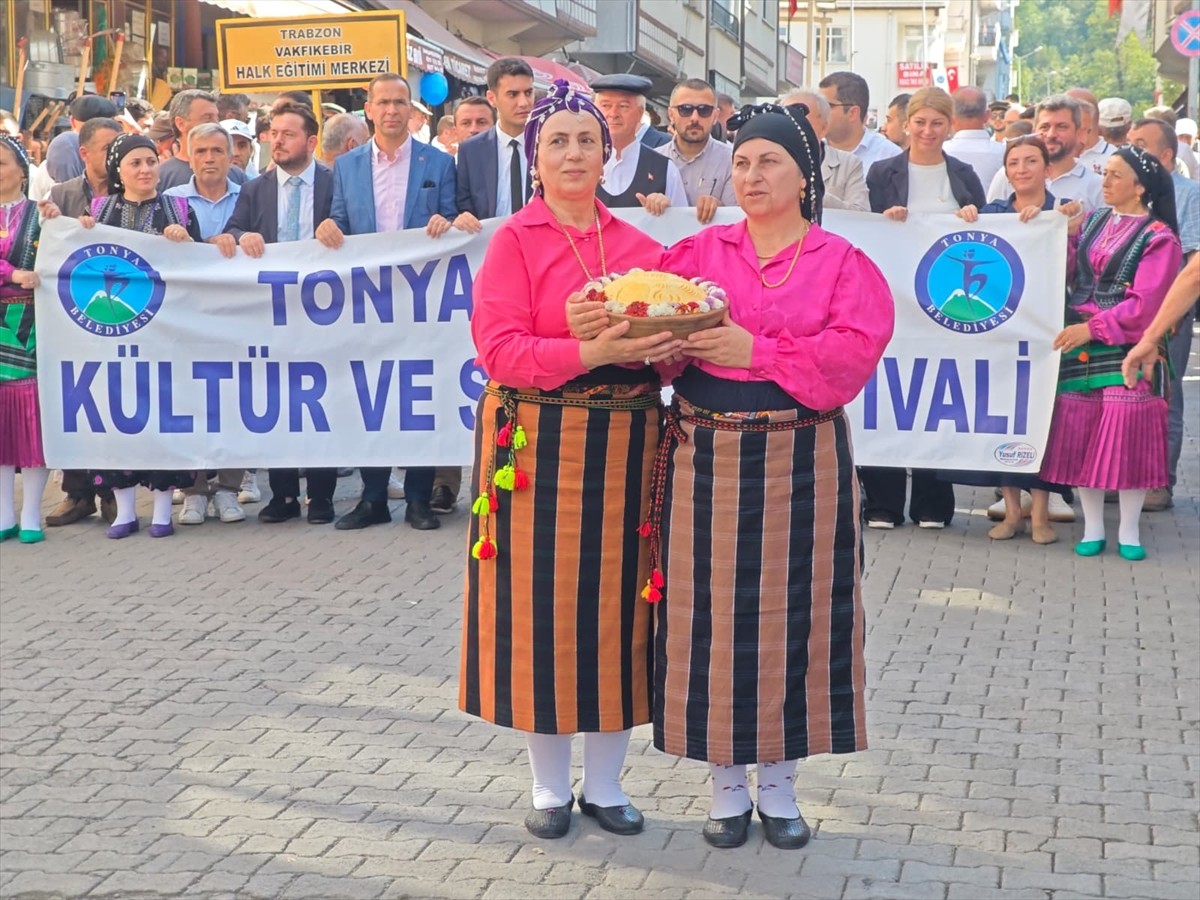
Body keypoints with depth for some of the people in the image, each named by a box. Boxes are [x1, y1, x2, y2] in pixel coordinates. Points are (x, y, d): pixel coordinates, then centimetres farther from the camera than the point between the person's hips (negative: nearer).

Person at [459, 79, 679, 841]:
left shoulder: (638, 244, 9)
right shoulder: (515, 242, -2)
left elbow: (675, 321, 12)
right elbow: (499, 348, -11)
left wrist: (665, 344, -12)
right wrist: (591, 352, -23)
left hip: (625, 441, 4)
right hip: (540, 442, -3)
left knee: (616, 603, 7)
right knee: (544, 605, 2)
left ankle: (605, 783, 20)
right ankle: (550, 786, 17)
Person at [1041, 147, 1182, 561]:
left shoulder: (1159, 238, -4)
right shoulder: (1093, 221, 13)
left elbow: (1144, 303, -12)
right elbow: (1068, 273, 8)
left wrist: (1093, 328, -17)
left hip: (1125, 349, -5)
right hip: (1079, 344, 5)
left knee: (1126, 436, -6)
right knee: (1082, 436, 4)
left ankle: (1129, 531, 5)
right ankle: (1092, 529, 13)